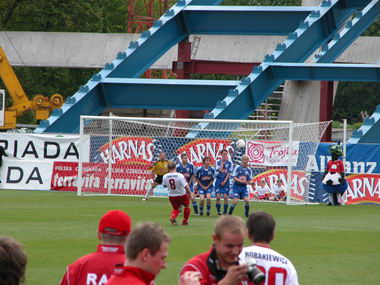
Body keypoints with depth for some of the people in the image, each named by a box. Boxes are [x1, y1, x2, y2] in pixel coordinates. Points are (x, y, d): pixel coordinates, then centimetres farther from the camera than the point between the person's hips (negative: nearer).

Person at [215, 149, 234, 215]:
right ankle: (218, 211, 3)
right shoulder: (218, 162, 2)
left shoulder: (230, 163, 2)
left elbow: (229, 173, -1)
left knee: (225, 197, -6)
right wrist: (222, 162, -13)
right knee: (218, 197, -6)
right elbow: (220, 170, -12)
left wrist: (225, 181, -9)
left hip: (226, 181, 0)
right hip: (218, 180, 0)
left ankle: (225, 212, 1)